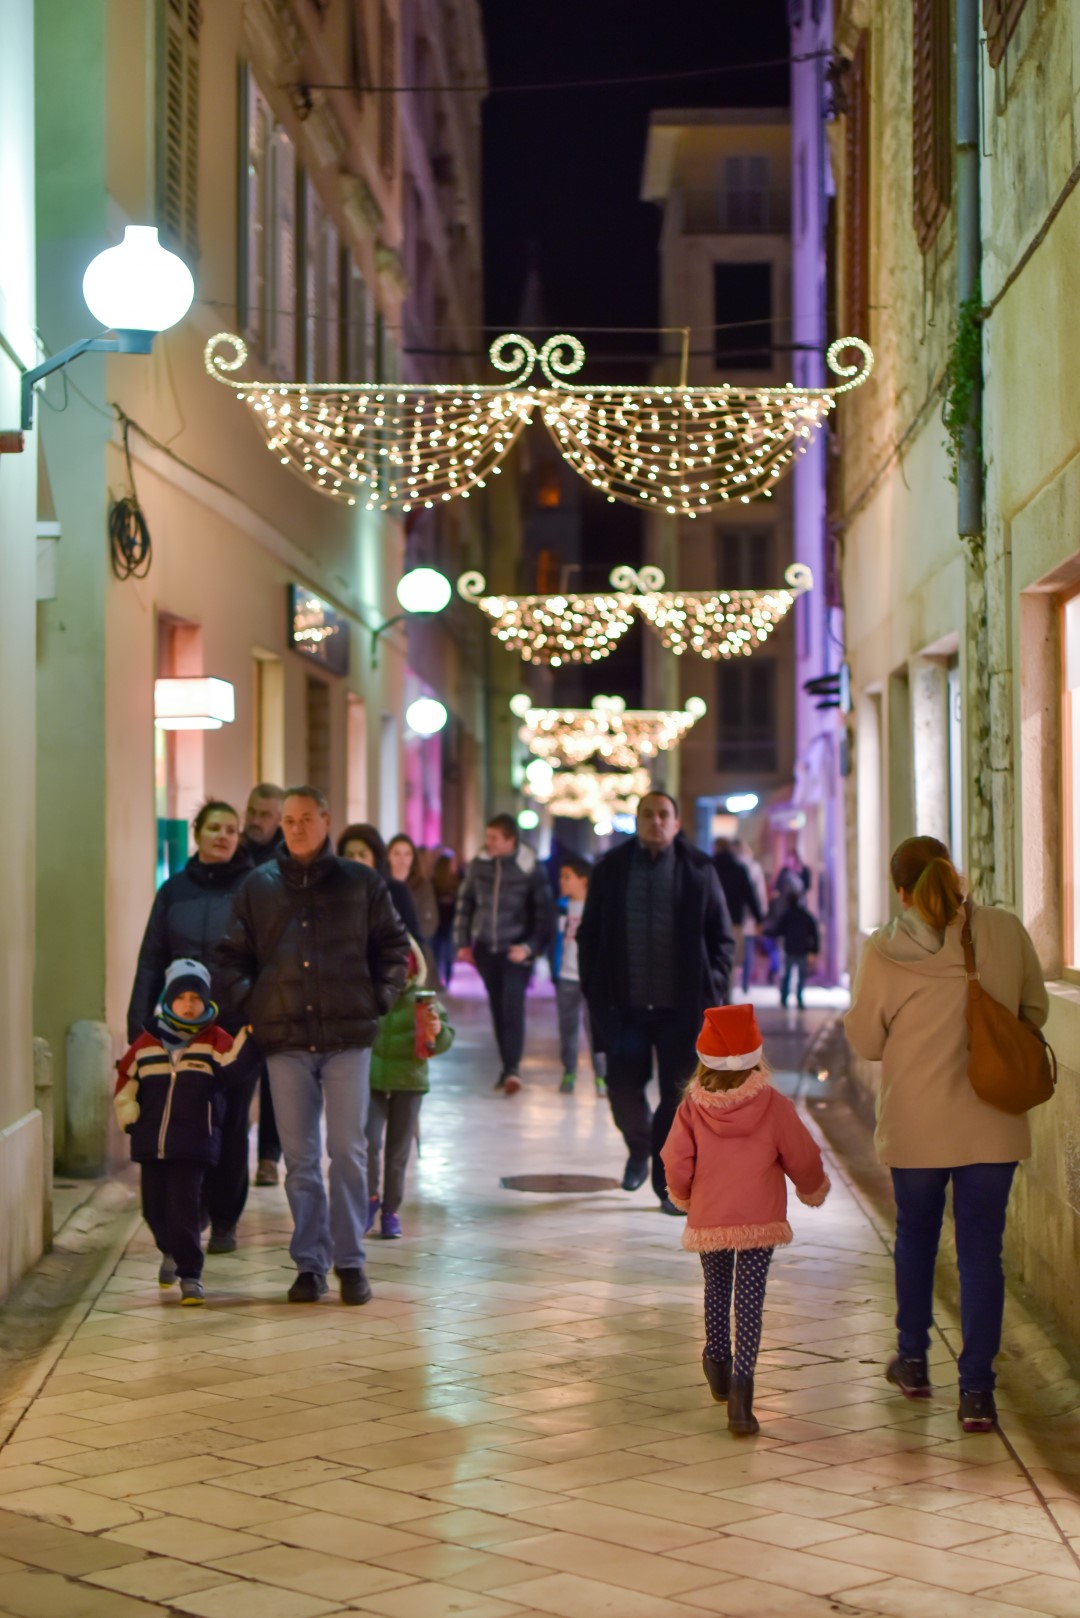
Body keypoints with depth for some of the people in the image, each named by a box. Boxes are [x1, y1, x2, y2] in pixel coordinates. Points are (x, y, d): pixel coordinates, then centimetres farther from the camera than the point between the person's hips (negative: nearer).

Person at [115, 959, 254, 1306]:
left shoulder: (215, 1041, 1)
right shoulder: (146, 1043, 7)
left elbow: (235, 1070, -15)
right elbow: (125, 1079, 19)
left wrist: (246, 1040, -27)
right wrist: (127, 1114, 10)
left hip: (193, 1144, -3)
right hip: (150, 1143, 4)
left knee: (184, 1208, -9)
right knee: (154, 1208, 13)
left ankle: (190, 1274, -2)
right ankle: (171, 1253, 40)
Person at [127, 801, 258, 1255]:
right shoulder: (174, 890, 6)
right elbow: (151, 960, 7)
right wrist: (139, 1022, 2)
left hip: (238, 1027, -2)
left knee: (230, 1124, 5)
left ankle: (224, 1222, 16)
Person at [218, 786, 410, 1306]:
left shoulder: (360, 882, 6)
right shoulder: (258, 886, 9)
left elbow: (394, 946, 12)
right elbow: (232, 955, 14)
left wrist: (377, 999, 2)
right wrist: (248, 1003, 2)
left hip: (347, 1037, -1)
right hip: (284, 1040, 1)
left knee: (348, 1153, -1)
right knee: (300, 1159, 4)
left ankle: (350, 1262, 7)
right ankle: (309, 1263, 10)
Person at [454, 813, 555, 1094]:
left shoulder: (530, 868, -9)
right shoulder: (479, 864, 0)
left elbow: (544, 913, -6)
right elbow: (465, 902, 11)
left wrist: (530, 947, -14)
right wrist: (463, 942, 7)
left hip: (516, 951, -4)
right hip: (485, 948, 4)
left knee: (512, 1007, -15)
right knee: (497, 1008, 9)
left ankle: (513, 1068, -15)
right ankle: (508, 1066, 17)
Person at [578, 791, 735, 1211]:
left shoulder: (698, 870, 2)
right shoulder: (611, 869, 5)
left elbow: (722, 938, 5)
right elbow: (590, 936, 9)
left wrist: (712, 990, -4)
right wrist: (595, 992, 1)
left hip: (681, 1007, -1)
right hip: (626, 1004, 1)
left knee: (678, 1094, 1)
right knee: (624, 1088, 3)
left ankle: (670, 1183, 11)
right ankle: (639, 1149, 35)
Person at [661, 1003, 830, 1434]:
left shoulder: (692, 1107, -8)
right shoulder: (774, 1106, -10)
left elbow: (676, 1164, -4)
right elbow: (803, 1159, -2)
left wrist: (683, 1196, 18)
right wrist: (813, 1190, 19)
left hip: (708, 1220, 2)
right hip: (759, 1220, -2)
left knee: (716, 1290, 22)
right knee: (749, 1301, -2)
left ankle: (719, 1366, 40)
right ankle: (741, 1392, -13)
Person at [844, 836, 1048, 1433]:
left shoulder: (884, 951, -13)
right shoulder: (1006, 931, -8)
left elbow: (865, 1041, -4)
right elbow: (1035, 1012, 4)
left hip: (916, 1126, 0)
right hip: (993, 1123, 0)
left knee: (915, 1235, 21)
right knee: (981, 1249, 6)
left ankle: (912, 1361, 34)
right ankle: (976, 1389, 4)